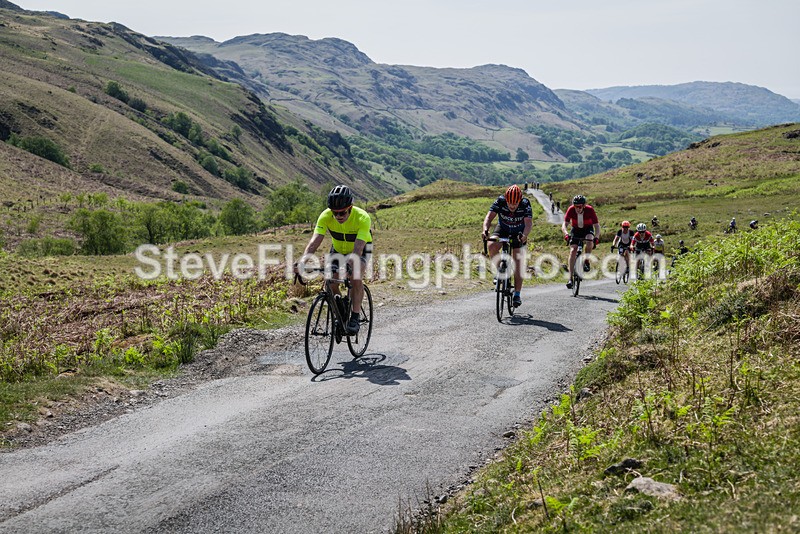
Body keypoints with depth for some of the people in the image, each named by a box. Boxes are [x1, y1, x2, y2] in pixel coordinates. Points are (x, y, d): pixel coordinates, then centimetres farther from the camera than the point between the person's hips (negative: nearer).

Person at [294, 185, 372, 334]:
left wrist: (351, 265, -62)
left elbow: (358, 247, -44)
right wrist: (302, 261, -53)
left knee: (356, 278, -28)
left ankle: (355, 317, -16)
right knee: (331, 282, -15)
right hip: (338, 248, 3)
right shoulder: (326, 216, -29)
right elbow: (315, 240, -37)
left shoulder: (362, 218, -36)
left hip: (361, 248, -3)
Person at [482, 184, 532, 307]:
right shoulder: (500, 202, -24)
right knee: (492, 246, -30)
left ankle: (517, 294, -7)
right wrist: (485, 230, -51)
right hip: (502, 229, 1)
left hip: (518, 233, -1)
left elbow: (528, 222, -36)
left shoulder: (525, 205, -26)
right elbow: (489, 216, -32)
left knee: (518, 260, -13)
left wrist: (524, 235, -56)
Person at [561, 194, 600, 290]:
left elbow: (596, 225, -29)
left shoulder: (590, 210, -28)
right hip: (575, 230, 1)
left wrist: (596, 237, -47)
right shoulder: (571, 210, -26)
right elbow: (564, 224, -30)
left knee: (589, 241, -34)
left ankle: (586, 261, -8)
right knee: (573, 251, -16)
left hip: (588, 229, -1)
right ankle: (570, 278, -15)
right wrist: (566, 233, -51)